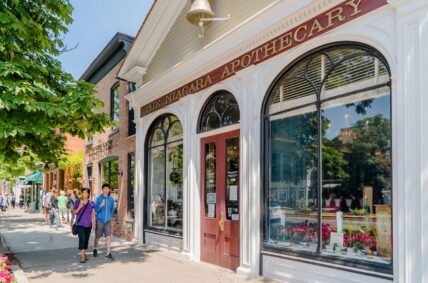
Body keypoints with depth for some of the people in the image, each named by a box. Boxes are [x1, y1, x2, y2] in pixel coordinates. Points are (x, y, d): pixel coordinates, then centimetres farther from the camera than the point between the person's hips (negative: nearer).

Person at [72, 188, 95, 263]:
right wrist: (79, 207, -18)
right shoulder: (77, 202, -3)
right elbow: (74, 212, -2)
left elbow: (93, 214, 6)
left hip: (88, 224, 3)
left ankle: (84, 253, 24)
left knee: (86, 240, 10)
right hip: (80, 224, -3)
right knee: (82, 239, -16)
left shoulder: (91, 203, 2)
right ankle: (82, 256, -16)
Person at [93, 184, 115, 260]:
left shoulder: (111, 199, 2)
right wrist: (100, 206, -30)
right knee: (97, 236, 11)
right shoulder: (98, 198, -8)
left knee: (108, 236, -5)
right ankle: (95, 249, 38)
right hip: (100, 220, -2)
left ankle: (108, 254, -1)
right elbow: (96, 209, -11)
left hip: (108, 221, 2)